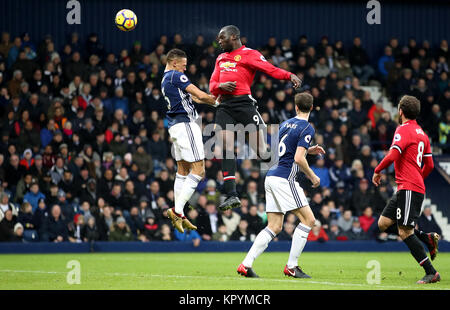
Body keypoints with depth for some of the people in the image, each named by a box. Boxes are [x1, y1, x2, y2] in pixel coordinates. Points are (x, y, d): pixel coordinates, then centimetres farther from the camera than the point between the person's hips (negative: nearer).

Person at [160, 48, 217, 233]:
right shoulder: (176, 76, -9)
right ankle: (177, 210, -17)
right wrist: (217, 102, 2)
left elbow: (192, 98, 20)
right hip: (185, 124, -10)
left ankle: (179, 216, 9)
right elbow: (200, 95, -12)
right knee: (198, 170, -11)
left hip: (174, 126, 10)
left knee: (183, 171, 12)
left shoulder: (165, 80, 20)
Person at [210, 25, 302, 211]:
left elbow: (270, 69, -9)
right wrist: (220, 86, -3)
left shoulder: (249, 54, 4)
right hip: (224, 106, 6)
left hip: (244, 103, -6)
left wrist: (290, 76, -27)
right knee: (226, 149, -5)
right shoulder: (221, 58, 25)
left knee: (260, 147, -11)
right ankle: (231, 196, -8)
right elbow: (212, 84, 22)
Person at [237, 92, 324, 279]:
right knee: (308, 219, -1)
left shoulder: (286, 124, 16)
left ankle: (246, 265, 0)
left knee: (274, 227, 8)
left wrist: (309, 150, 27)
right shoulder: (307, 128, -9)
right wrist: (312, 177, -4)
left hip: (271, 177, 8)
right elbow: (298, 159, -18)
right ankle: (291, 266, -4)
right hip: (285, 179, -8)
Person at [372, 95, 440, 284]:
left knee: (405, 232, -11)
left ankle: (431, 272, -12)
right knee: (383, 223, 10)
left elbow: (393, 155, -20)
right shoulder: (421, 133, 18)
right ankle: (428, 238, 4)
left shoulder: (403, 130, -8)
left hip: (408, 189, -9)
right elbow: (429, 165, 20)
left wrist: (377, 171, -6)